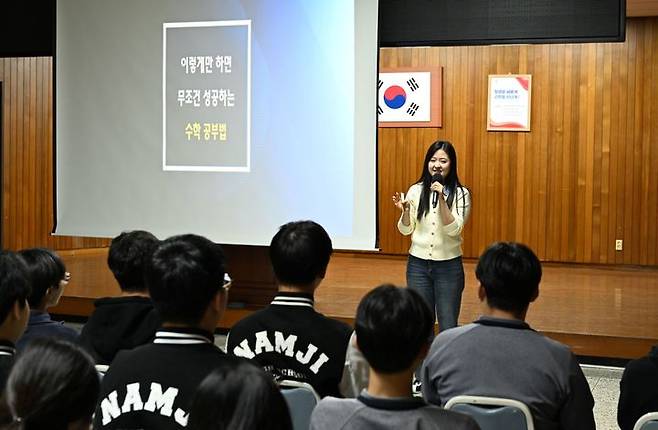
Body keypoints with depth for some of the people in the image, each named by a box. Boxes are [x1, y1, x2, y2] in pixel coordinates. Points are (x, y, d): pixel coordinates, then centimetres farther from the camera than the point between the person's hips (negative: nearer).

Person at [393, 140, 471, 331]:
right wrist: (405, 211, -15)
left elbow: (453, 229, -15)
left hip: (448, 265, -2)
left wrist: (442, 199, -23)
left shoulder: (461, 194, -6)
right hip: (418, 264, 2)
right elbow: (406, 230, 5)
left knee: (448, 327, 1)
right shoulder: (416, 190, 1)